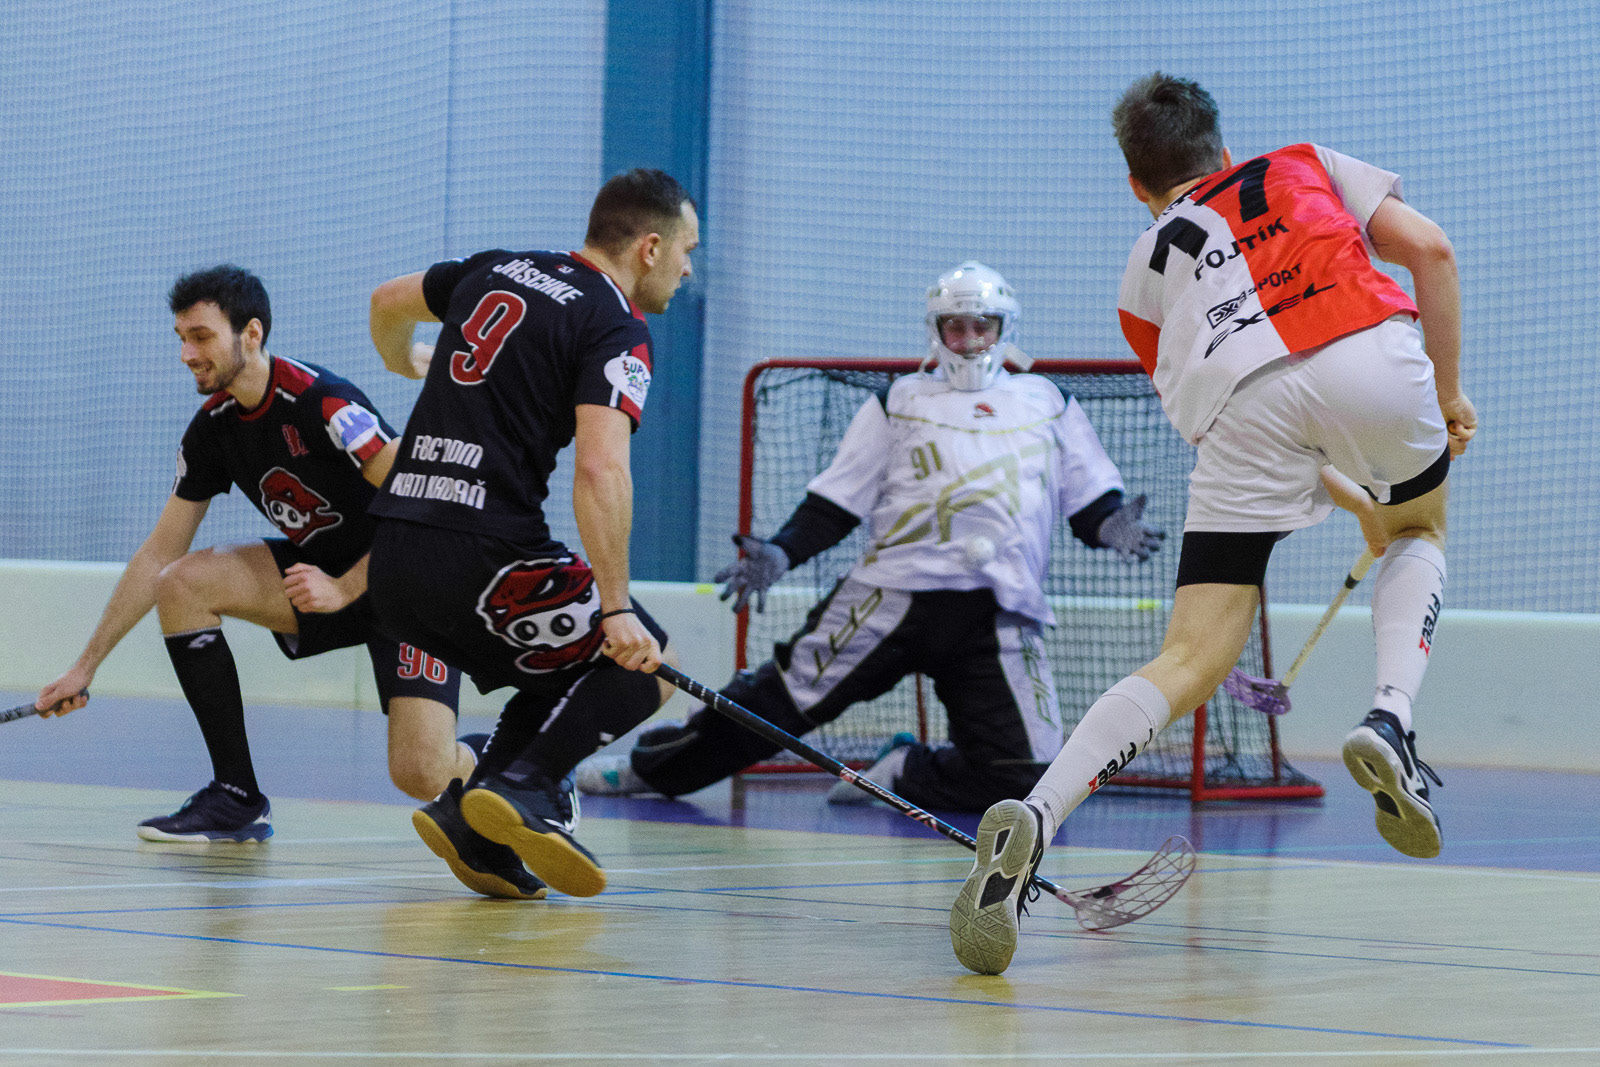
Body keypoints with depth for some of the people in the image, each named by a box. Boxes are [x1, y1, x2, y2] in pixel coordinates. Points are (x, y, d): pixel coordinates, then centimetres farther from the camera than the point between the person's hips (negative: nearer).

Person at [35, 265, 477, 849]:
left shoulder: (321, 402, -25)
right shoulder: (213, 427, -2)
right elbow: (158, 554, 5)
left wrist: (346, 588, -25)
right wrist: (85, 667, 4)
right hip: (325, 571, 7)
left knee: (421, 774, -24)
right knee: (181, 582, -14)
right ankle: (237, 797, -7)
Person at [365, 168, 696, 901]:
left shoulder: (497, 270, 17)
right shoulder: (616, 331, -5)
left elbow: (388, 301, 36)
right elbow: (600, 470, -19)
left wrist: (405, 363, 59)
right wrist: (617, 609, -19)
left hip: (393, 557, 8)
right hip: (479, 557, -8)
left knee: (567, 677, 23)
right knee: (641, 665, 5)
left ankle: (471, 820, 4)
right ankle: (523, 788, -14)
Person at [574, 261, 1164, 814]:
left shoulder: (1049, 403, 19)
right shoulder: (898, 403, 17)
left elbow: (1091, 504, 17)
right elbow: (833, 506, 12)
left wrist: (1114, 525, -6)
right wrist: (778, 554, -5)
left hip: (1002, 614, 1)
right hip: (896, 588, -1)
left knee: (1021, 772, -15)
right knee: (792, 691, -10)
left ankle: (905, 773, 10)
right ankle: (650, 766, 9)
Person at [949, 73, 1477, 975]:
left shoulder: (1149, 266, 35)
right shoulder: (1306, 165, 33)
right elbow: (1430, 249, 18)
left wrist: (1342, 487, 49)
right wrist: (1448, 393, 25)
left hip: (1242, 401, 0)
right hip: (1370, 357, 0)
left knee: (1191, 662, 2)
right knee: (1418, 532, 32)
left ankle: (1034, 817, -20)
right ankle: (1390, 722, 5)